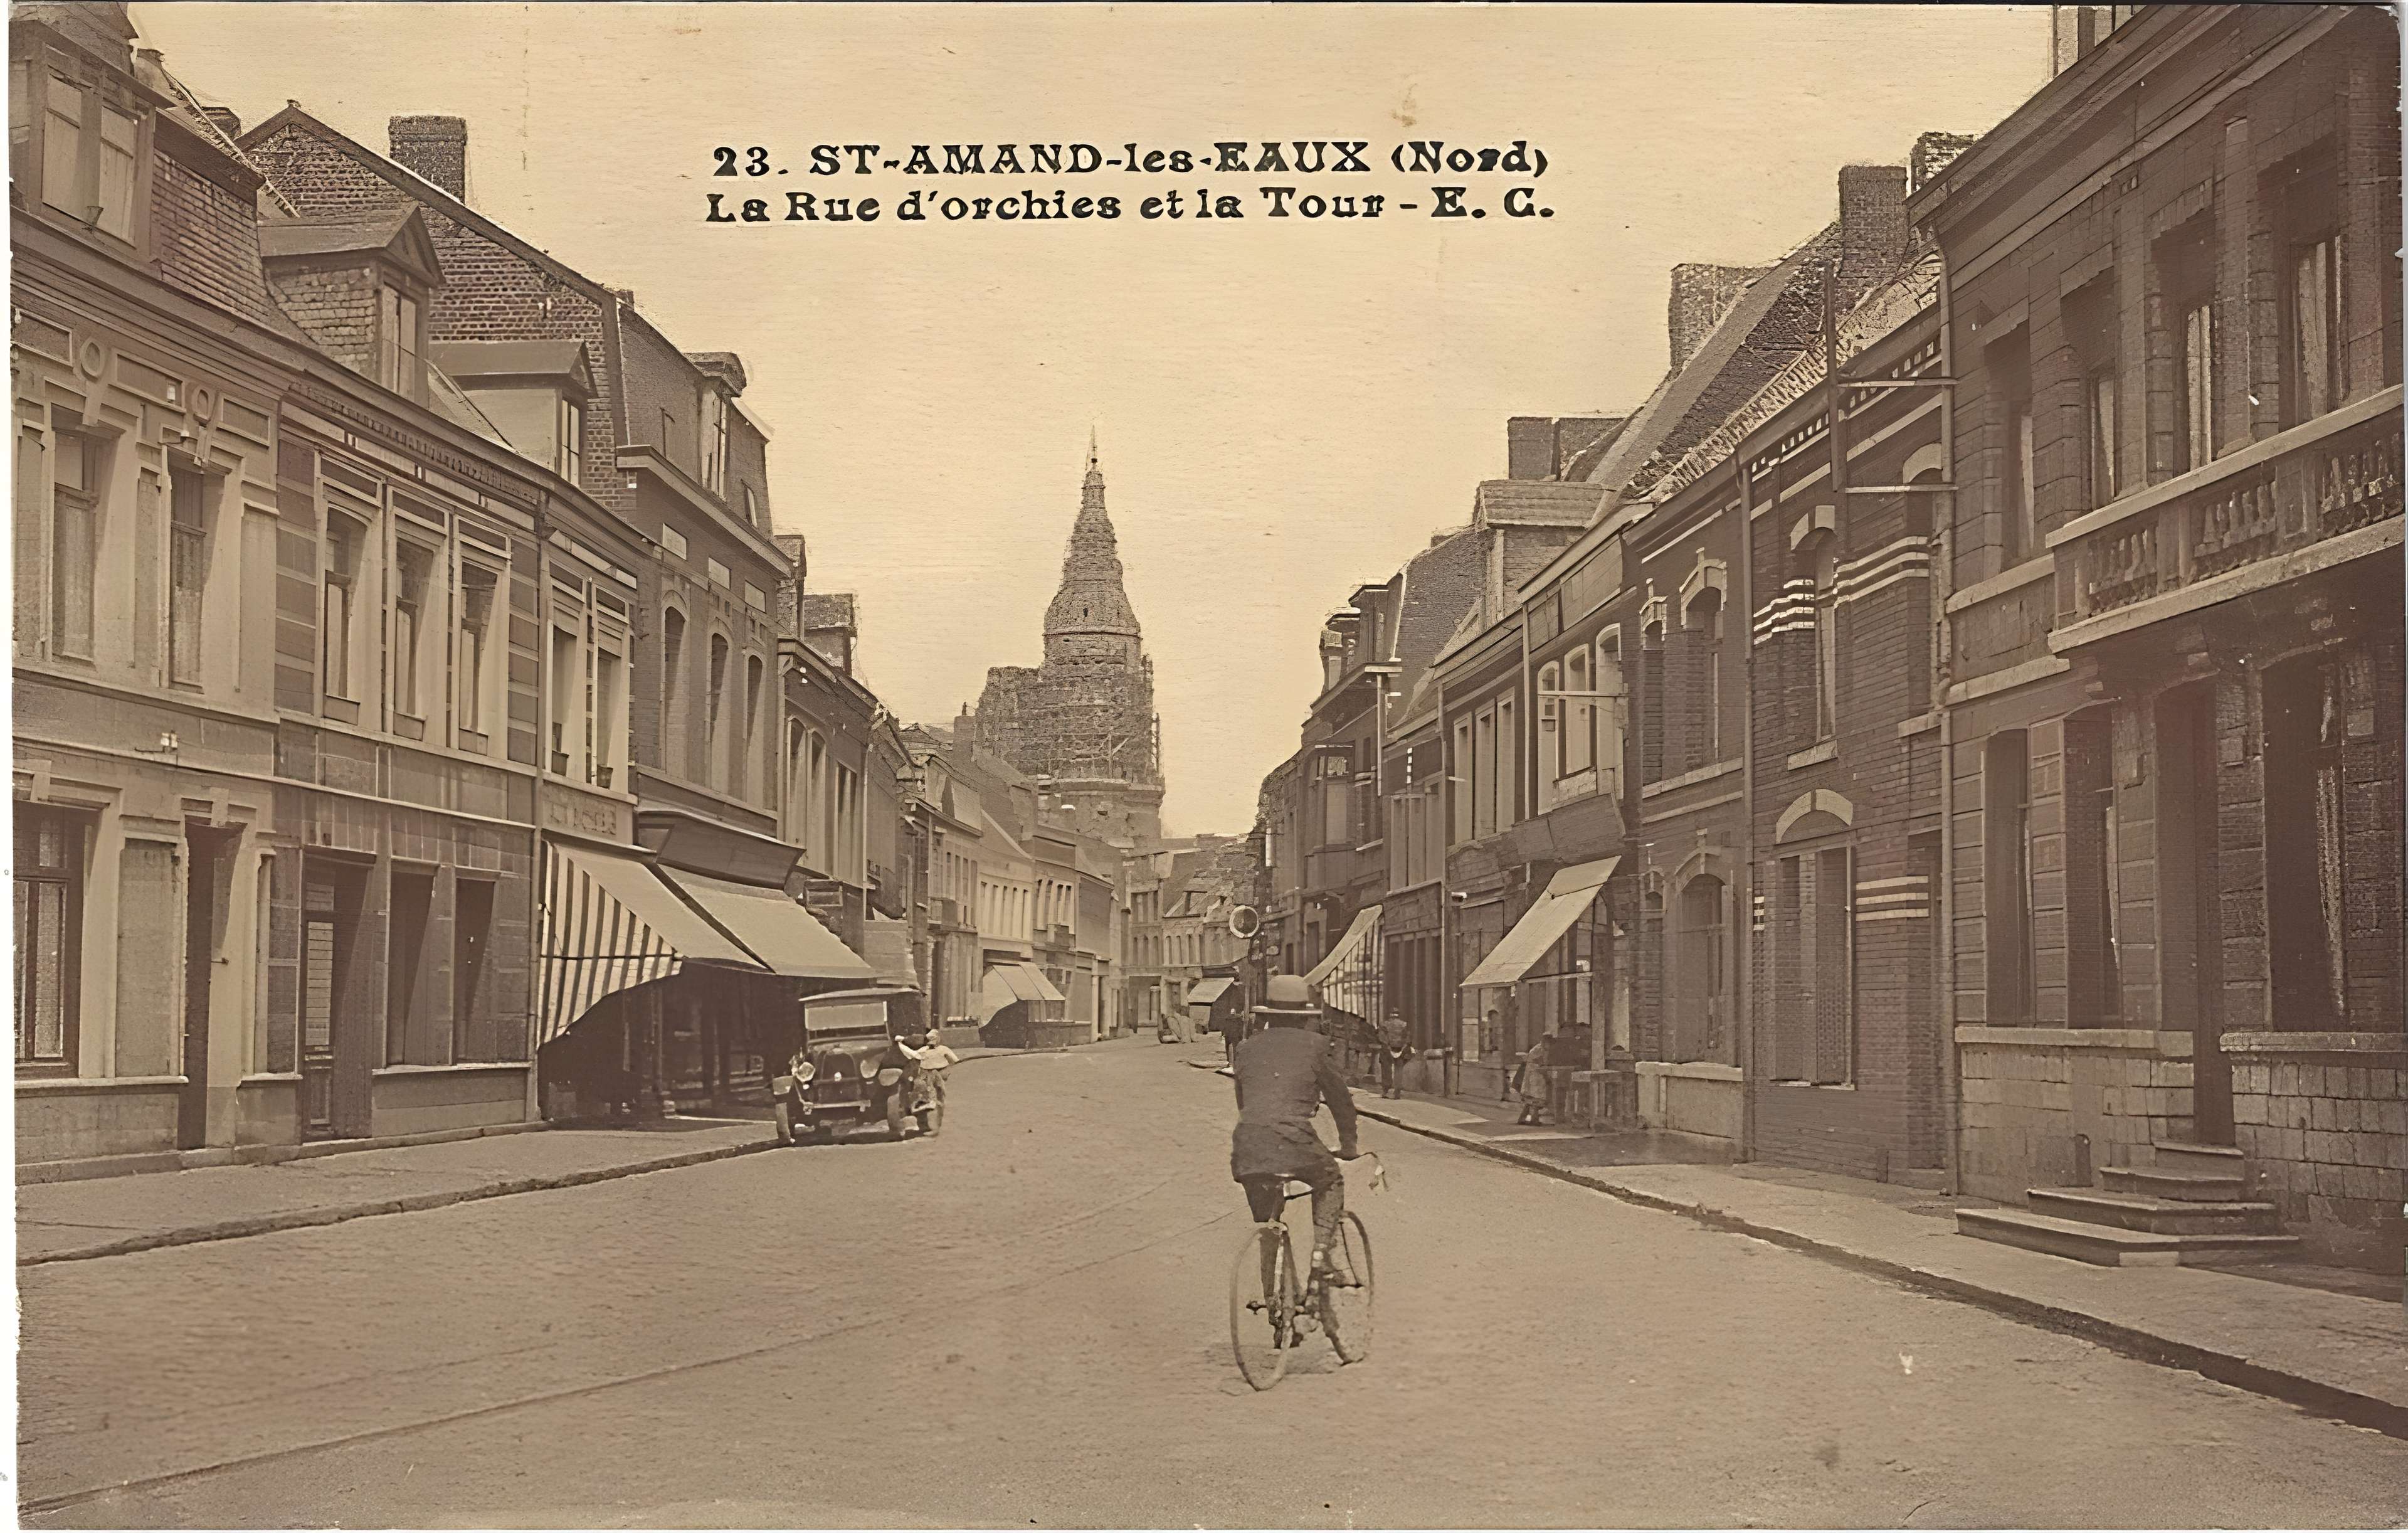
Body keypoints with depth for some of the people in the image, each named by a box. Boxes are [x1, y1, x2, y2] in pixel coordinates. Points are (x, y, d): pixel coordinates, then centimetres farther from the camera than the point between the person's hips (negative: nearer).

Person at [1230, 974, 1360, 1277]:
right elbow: (1340, 1098, 15)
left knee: (1266, 1222, 19)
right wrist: (1349, 1146, 28)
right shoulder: (1314, 1045, 8)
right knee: (1331, 1183, 25)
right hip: (1294, 1142, -3)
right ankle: (1322, 1250, 9)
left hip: (1247, 1149, 3)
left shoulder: (1247, 1048, 19)